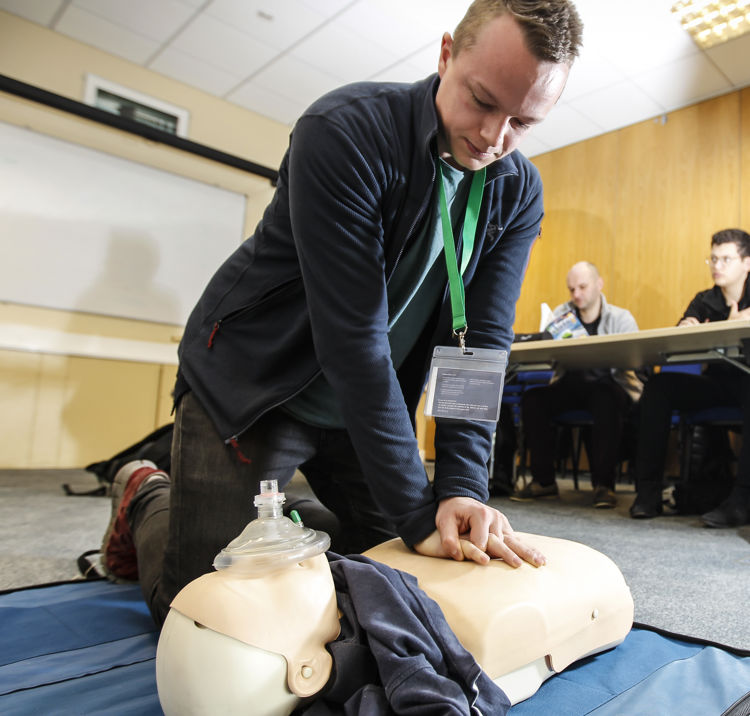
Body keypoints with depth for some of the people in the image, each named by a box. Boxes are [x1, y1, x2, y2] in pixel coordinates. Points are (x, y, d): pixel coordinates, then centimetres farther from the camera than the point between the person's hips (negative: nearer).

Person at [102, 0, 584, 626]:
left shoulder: (520, 192, -5)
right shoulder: (343, 132, -24)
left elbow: (481, 341, -9)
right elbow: (352, 335, -29)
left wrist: (462, 487, -20)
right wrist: (416, 510, -26)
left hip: (370, 403, 6)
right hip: (249, 383, -5)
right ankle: (147, 501, 29)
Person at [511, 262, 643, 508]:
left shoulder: (621, 318, 1)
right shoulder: (561, 314, 9)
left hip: (609, 383, -3)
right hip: (571, 384, 3)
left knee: (606, 401, -37)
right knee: (532, 398, -24)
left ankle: (603, 483, -22)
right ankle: (543, 480, -11)